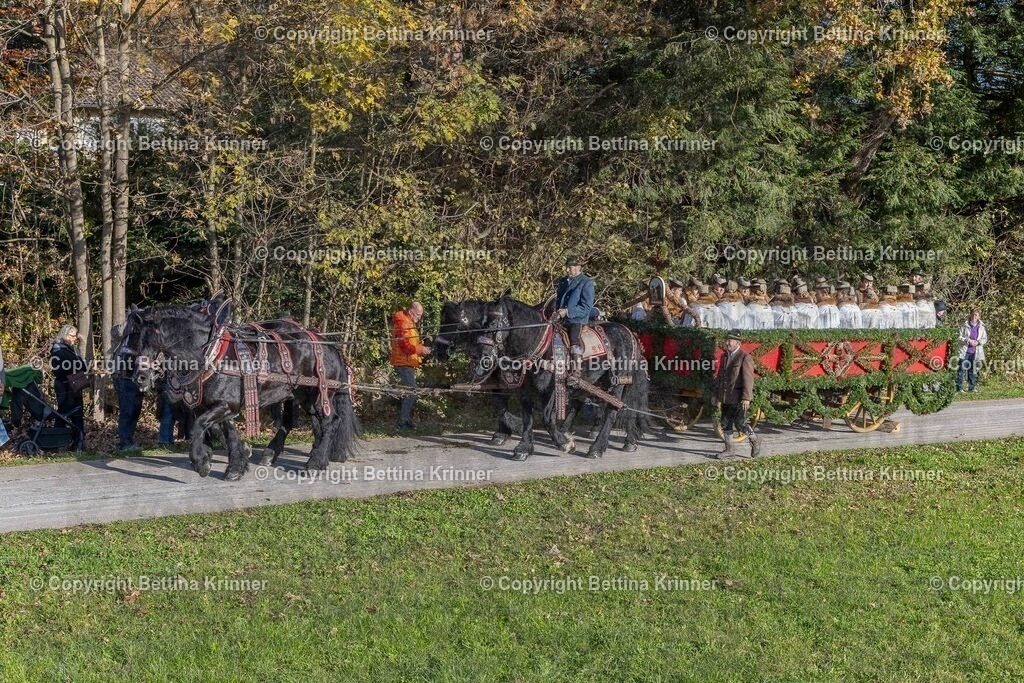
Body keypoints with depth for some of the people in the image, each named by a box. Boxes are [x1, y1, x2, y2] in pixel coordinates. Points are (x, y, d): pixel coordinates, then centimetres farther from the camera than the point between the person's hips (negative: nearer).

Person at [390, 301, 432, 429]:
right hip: (404, 363, -11)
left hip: (408, 363, 11)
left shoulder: (409, 323, 19)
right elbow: (405, 345, -23)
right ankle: (403, 422, -11)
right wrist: (421, 349, -19)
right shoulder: (403, 323, -15)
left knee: (409, 392, 14)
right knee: (411, 392, -13)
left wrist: (421, 348, 14)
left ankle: (406, 420, 20)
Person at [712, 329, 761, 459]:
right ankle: (729, 450, 17)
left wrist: (746, 398, -20)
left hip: (738, 398, -7)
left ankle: (754, 440, 17)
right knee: (725, 424, 8)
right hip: (726, 398, 7)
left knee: (740, 423, -7)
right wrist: (717, 396, 17)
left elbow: (748, 379, -15)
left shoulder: (745, 357, -10)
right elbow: (719, 377, 18)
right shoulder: (724, 357, 13)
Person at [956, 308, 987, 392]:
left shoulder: (981, 327, 8)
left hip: (975, 353, 3)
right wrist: (968, 340, -17)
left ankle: (972, 387, 18)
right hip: (965, 352, -3)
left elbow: (985, 339, 12)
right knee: (962, 370, -4)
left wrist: (978, 342, -8)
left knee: (973, 371, 9)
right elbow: (960, 337, -3)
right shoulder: (965, 325, -2)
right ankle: (959, 387, 0)